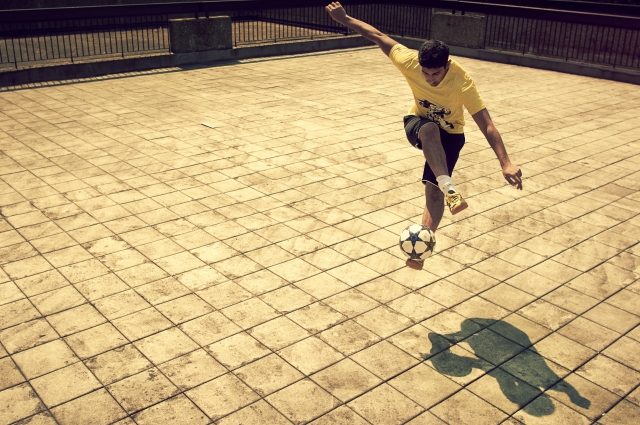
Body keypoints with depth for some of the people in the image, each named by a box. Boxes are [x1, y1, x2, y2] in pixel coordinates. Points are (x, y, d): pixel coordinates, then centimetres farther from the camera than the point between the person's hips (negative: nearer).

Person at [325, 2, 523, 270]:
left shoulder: (462, 82, -33)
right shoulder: (409, 61, -28)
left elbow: (486, 124, -35)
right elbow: (378, 36, -15)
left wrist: (505, 163, -42)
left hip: (450, 133, -1)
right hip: (418, 123, 1)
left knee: (433, 189, -12)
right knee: (430, 129, -39)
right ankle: (448, 187, -44)